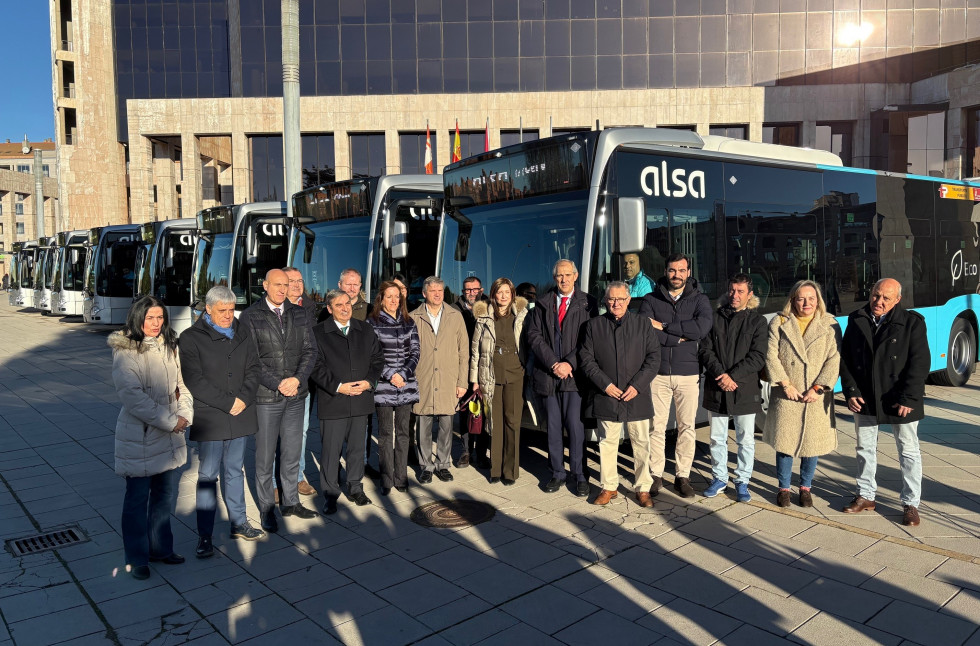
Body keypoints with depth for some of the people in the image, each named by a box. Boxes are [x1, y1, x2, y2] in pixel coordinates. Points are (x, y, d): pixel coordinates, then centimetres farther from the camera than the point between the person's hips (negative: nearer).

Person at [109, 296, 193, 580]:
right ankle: (137, 559, 22)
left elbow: (180, 383, 13)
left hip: (171, 434, 6)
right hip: (139, 435, -6)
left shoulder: (169, 346, 8)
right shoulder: (125, 352, -13)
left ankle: (160, 548, 32)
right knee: (138, 498, 7)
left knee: (166, 494, 15)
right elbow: (133, 396, -19)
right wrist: (170, 421, -17)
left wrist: (185, 414, -4)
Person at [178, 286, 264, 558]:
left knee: (235, 471, 15)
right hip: (209, 418, -4)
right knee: (208, 475, 1)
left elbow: (254, 368, 7)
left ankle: (239, 523, 26)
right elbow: (195, 380, -12)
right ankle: (205, 536, 9)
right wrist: (227, 403, -15)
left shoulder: (242, 333, 9)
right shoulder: (191, 338, -5)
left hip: (241, 414, 4)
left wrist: (244, 398, -9)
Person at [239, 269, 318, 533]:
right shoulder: (250, 316, -4)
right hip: (265, 397, -4)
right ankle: (267, 509, 19)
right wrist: (277, 384, -15)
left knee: (292, 453, 13)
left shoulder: (299, 314, 8)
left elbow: (309, 351, 5)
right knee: (265, 457, 6)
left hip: (296, 395, 4)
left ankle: (290, 502, 27)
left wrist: (298, 379, -10)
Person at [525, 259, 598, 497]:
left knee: (575, 425, -6)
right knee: (553, 427, 8)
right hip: (547, 374, 2)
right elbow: (534, 336, 2)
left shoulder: (587, 304, 4)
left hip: (574, 373, -2)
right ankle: (557, 473, 20)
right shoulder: (543, 304, 10)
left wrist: (569, 364, -11)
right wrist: (553, 364, -8)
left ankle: (579, 475, 7)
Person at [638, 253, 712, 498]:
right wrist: (680, 337, -13)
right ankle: (656, 474, 14)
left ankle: (682, 476, 17)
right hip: (657, 372, 0)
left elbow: (702, 328, -14)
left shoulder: (699, 300, 5)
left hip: (688, 373, 0)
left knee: (687, 426, 5)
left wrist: (664, 326, -13)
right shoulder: (650, 300, 5)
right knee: (656, 425, 2)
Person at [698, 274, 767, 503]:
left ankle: (742, 481, 20)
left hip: (745, 389, -2)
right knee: (717, 437, 11)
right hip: (717, 389, 2)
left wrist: (733, 375, -15)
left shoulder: (757, 321, 2)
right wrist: (720, 374, -12)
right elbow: (705, 350, 1)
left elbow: (758, 357, -6)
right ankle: (719, 478, 25)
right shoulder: (715, 317, 7)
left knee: (746, 439, 6)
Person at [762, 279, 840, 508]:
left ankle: (805, 487, 24)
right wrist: (785, 384, -10)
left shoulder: (829, 325, 3)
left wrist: (817, 388, -12)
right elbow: (771, 355, -2)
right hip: (786, 395, 0)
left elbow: (834, 360, -3)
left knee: (813, 442, 7)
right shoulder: (779, 322, 3)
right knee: (784, 442, 4)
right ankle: (783, 487, 19)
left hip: (816, 396, 0)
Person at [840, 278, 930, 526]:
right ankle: (865, 495, 28)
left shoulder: (912, 322, -7)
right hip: (864, 400, 3)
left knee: (909, 452, 7)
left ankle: (911, 503, 18)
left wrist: (908, 399, -17)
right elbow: (845, 359, 4)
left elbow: (919, 363, -11)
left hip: (901, 401, -3)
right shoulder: (856, 320, 2)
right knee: (865, 448, 14)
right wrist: (850, 392, -6)